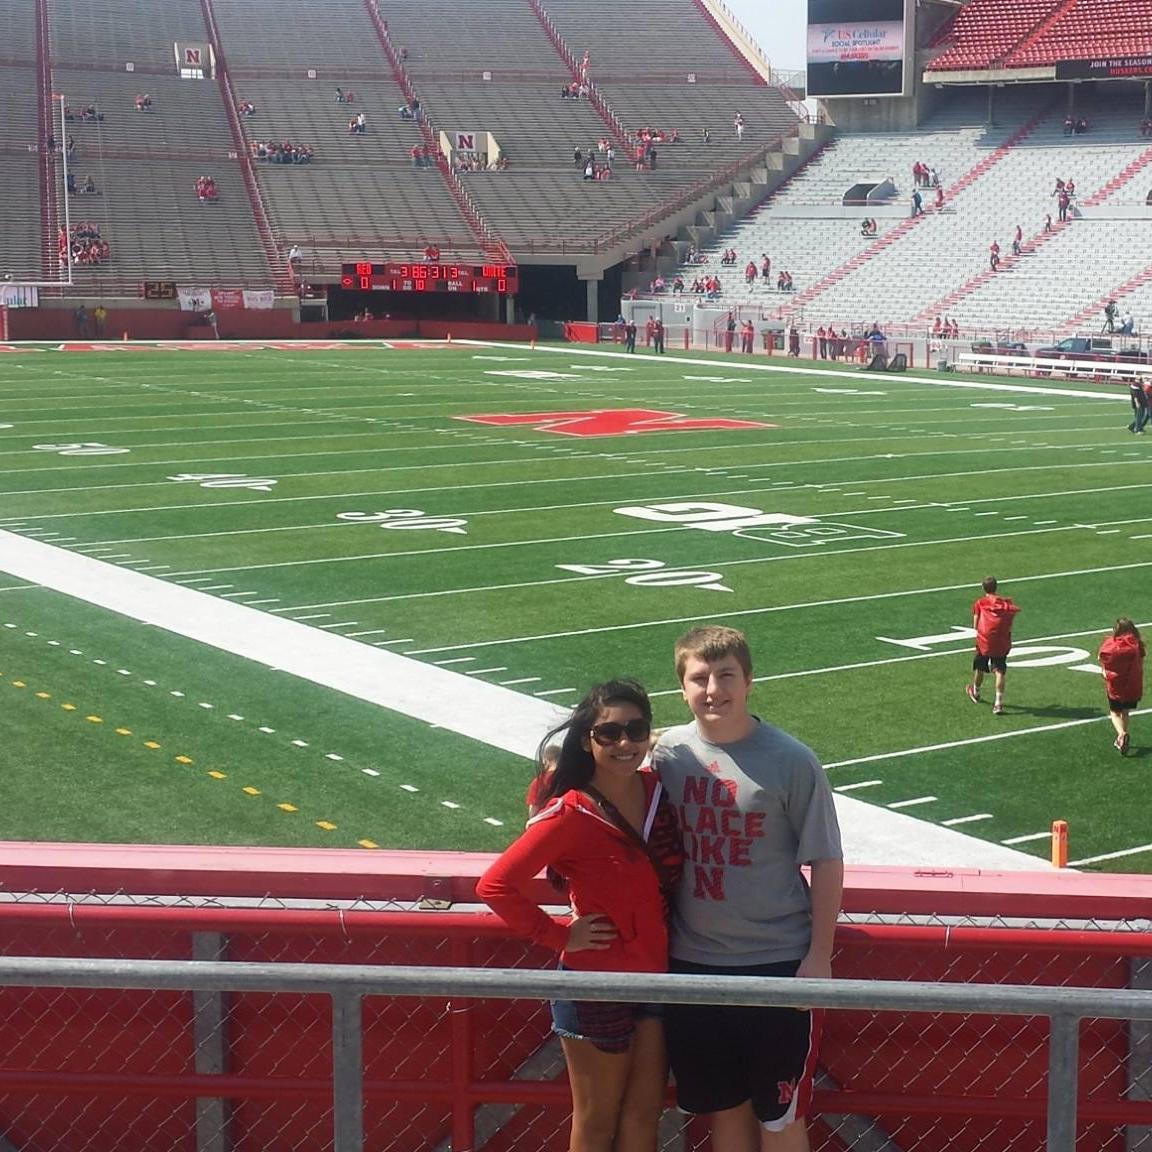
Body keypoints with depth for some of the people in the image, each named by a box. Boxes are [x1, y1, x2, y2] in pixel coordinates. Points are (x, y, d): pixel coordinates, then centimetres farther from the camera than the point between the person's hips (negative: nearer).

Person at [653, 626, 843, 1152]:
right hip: (693, 961, 3)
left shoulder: (790, 760, -10)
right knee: (723, 1107, 16)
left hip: (778, 964, -3)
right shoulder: (668, 753, -1)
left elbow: (826, 861, -6)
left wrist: (819, 958, -8)